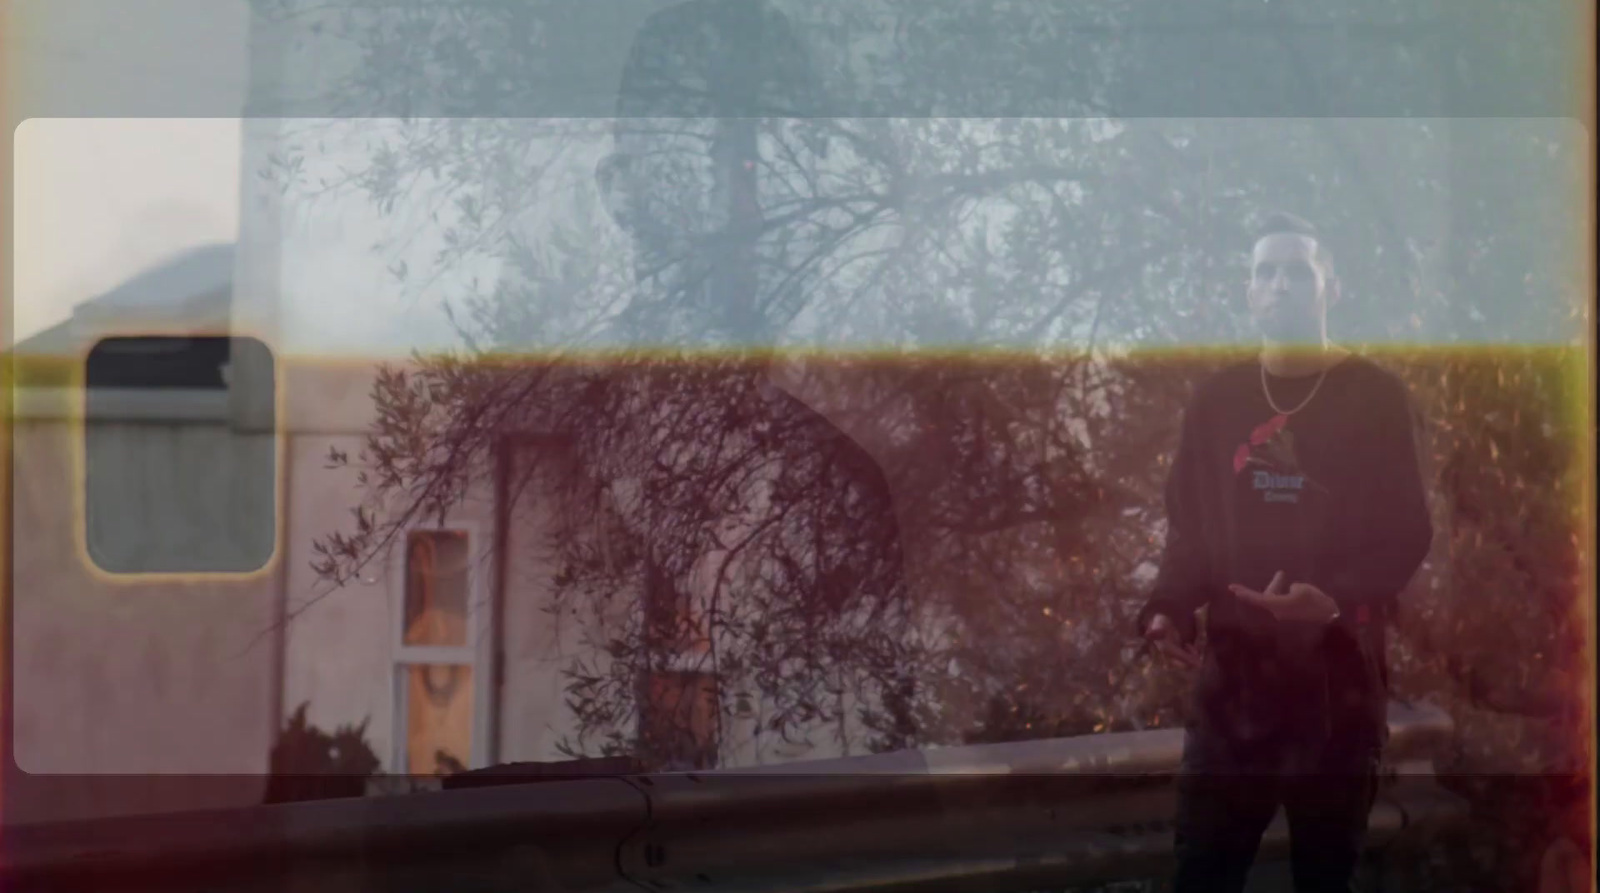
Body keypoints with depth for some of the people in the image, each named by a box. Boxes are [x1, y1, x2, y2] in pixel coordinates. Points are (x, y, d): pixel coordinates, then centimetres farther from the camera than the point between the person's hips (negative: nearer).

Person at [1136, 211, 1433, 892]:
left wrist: (1338, 599, -23)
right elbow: (1190, 529, 14)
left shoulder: (1375, 397, 0)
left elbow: (1406, 534, -5)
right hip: (1233, 670, 3)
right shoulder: (1215, 401, 11)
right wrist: (1170, 608, -6)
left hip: (1338, 671, -3)